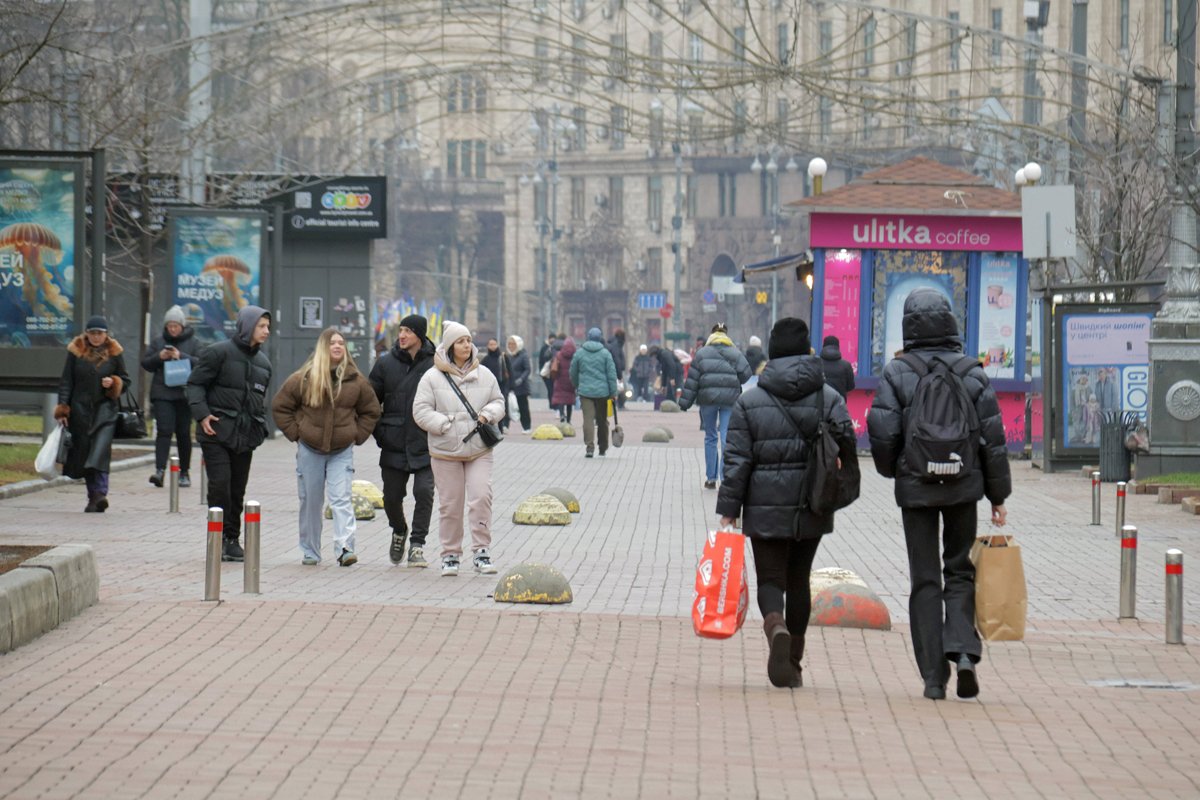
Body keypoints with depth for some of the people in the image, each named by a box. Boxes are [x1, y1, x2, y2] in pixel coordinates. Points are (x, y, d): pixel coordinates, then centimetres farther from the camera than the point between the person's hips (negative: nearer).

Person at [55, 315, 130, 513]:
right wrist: (62, 408, -2)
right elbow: (66, 381, 5)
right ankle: (95, 496, 12)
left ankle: (99, 494, -26)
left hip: (105, 409, -2)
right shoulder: (76, 351, 4)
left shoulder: (114, 352, 4)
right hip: (80, 409, 2)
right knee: (83, 451, 3)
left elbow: (125, 380, 13)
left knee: (100, 451, -18)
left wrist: (114, 383, -9)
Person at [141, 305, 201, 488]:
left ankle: (184, 473, 18)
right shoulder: (158, 341, 11)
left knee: (183, 433, 6)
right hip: (162, 393, 0)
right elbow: (145, 363, 10)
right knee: (164, 430, -13)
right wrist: (159, 357, -9)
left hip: (184, 394, 0)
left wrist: (181, 356, -16)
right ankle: (160, 470, -21)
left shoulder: (192, 342, 6)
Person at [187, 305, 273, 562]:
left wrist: (260, 426, 15)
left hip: (245, 435, 6)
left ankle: (232, 539, 14)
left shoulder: (263, 361, 17)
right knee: (219, 484, -14)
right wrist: (202, 414, -16)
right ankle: (219, 536, -4)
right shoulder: (218, 352, -4)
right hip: (217, 431, -6)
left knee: (238, 490, 6)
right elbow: (195, 384, -4)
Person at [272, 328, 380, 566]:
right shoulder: (303, 379, -2)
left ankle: (345, 548, -19)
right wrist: (295, 433, -1)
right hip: (310, 450, 0)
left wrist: (357, 436, 4)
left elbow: (371, 410, 14)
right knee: (310, 501, 7)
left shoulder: (355, 380, 2)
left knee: (341, 498, -12)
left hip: (342, 451, 0)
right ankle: (310, 552, 17)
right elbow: (280, 406, 6)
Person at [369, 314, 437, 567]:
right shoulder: (385, 363, 3)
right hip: (393, 446, 2)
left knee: (424, 492, -12)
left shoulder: (435, 364, -4)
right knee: (392, 497, 8)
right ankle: (399, 532, 37)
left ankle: (417, 545, -2)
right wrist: (379, 432, 3)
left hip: (425, 445, -2)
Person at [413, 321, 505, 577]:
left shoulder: (484, 375, 7)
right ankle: (450, 554, 15)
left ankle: (482, 552, -2)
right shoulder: (432, 378, -2)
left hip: (479, 450, 2)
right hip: (445, 451, -2)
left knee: (481, 497, -10)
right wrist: (446, 425, -14)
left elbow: (498, 401, 16)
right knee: (450, 504, 4)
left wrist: (488, 413, -6)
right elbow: (421, 411, -4)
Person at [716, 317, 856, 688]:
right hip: (812, 507, 2)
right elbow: (848, 447, -8)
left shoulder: (749, 401, -1)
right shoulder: (829, 398, 0)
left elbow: (737, 460, -4)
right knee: (799, 580, 14)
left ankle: (776, 627, -29)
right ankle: (793, 663, 18)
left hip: (765, 508, -2)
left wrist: (728, 508, -1)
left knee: (770, 578, 3)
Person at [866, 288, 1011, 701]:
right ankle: (963, 649, -7)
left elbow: (882, 435, -10)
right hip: (964, 486, 1)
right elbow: (993, 438, 1)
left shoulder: (896, 373, -6)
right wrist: (998, 496, 9)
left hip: (915, 488, -1)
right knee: (960, 571, 15)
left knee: (925, 579, 5)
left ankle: (934, 676, 3)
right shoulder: (971, 373, 0)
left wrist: (892, 469, 12)